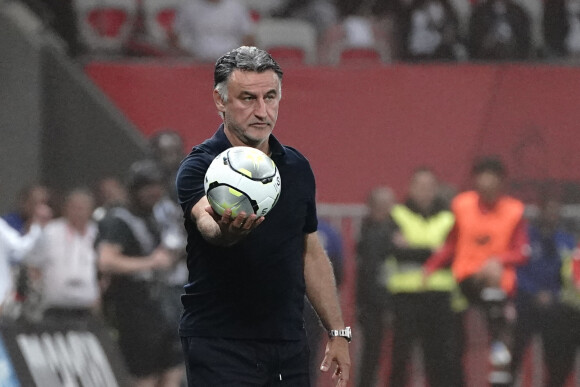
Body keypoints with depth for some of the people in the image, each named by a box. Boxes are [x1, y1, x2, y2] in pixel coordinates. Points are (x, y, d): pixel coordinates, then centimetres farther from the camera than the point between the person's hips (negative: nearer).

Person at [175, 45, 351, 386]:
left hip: (289, 347, 6)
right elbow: (206, 221, -32)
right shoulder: (200, 167, -9)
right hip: (220, 344, -6)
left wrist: (338, 333, 14)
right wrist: (224, 230, -55)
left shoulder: (298, 168, 10)